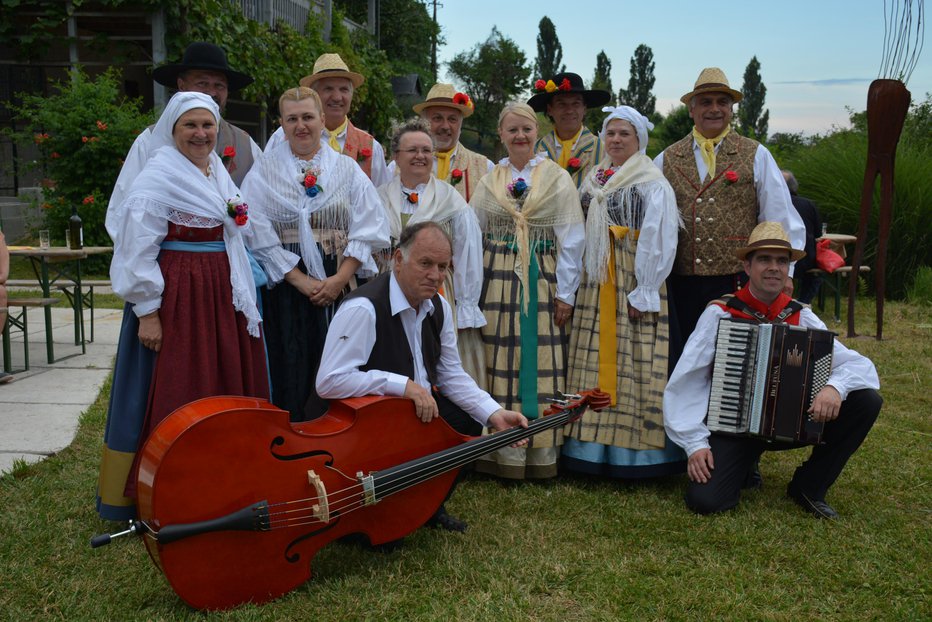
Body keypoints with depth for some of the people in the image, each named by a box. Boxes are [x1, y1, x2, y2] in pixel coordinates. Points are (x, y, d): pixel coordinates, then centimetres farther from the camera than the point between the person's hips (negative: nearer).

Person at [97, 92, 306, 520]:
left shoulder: (220, 176, 15)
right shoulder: (158, 178, -9)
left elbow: (255, 232, 18)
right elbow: (138, 249, -15)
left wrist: (297, 276, 18)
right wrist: (147, 312, -19)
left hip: (224, 296, 8)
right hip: (178, 298, -8)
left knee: (231, 390, 13)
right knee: (176, 398, -2)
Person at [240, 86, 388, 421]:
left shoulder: (347, 169, 11)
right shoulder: (264, 170, 7)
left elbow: (366, 230, 4)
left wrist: (340, 278, -9)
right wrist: (301, 280, -12)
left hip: (339, 287, 1)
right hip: (284, 288, -1)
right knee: (290, 372, -2)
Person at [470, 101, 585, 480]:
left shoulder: (558, 178, 3)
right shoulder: (489, 181, 10)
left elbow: (572, 239, 0)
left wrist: (565, 292, -5)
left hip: (543, 282, -2)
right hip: (498, 282, 2)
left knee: (542, 364, -1)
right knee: (502, 365, 1)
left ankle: (542, 452, 7)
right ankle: (505, 453, 9)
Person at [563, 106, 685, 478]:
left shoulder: (652, 184, -4)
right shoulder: (594, 180, 15)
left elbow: (658, 242, -11)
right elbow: (580, 234, 14)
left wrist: (643, 293, -15)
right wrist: (576, 285, 6)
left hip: (633, 285, -6)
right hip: (595, 286, 6)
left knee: (632, 366, -5)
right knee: (594, 363, 7)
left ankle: (637, 450, 5)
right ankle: (594, 446, 15)